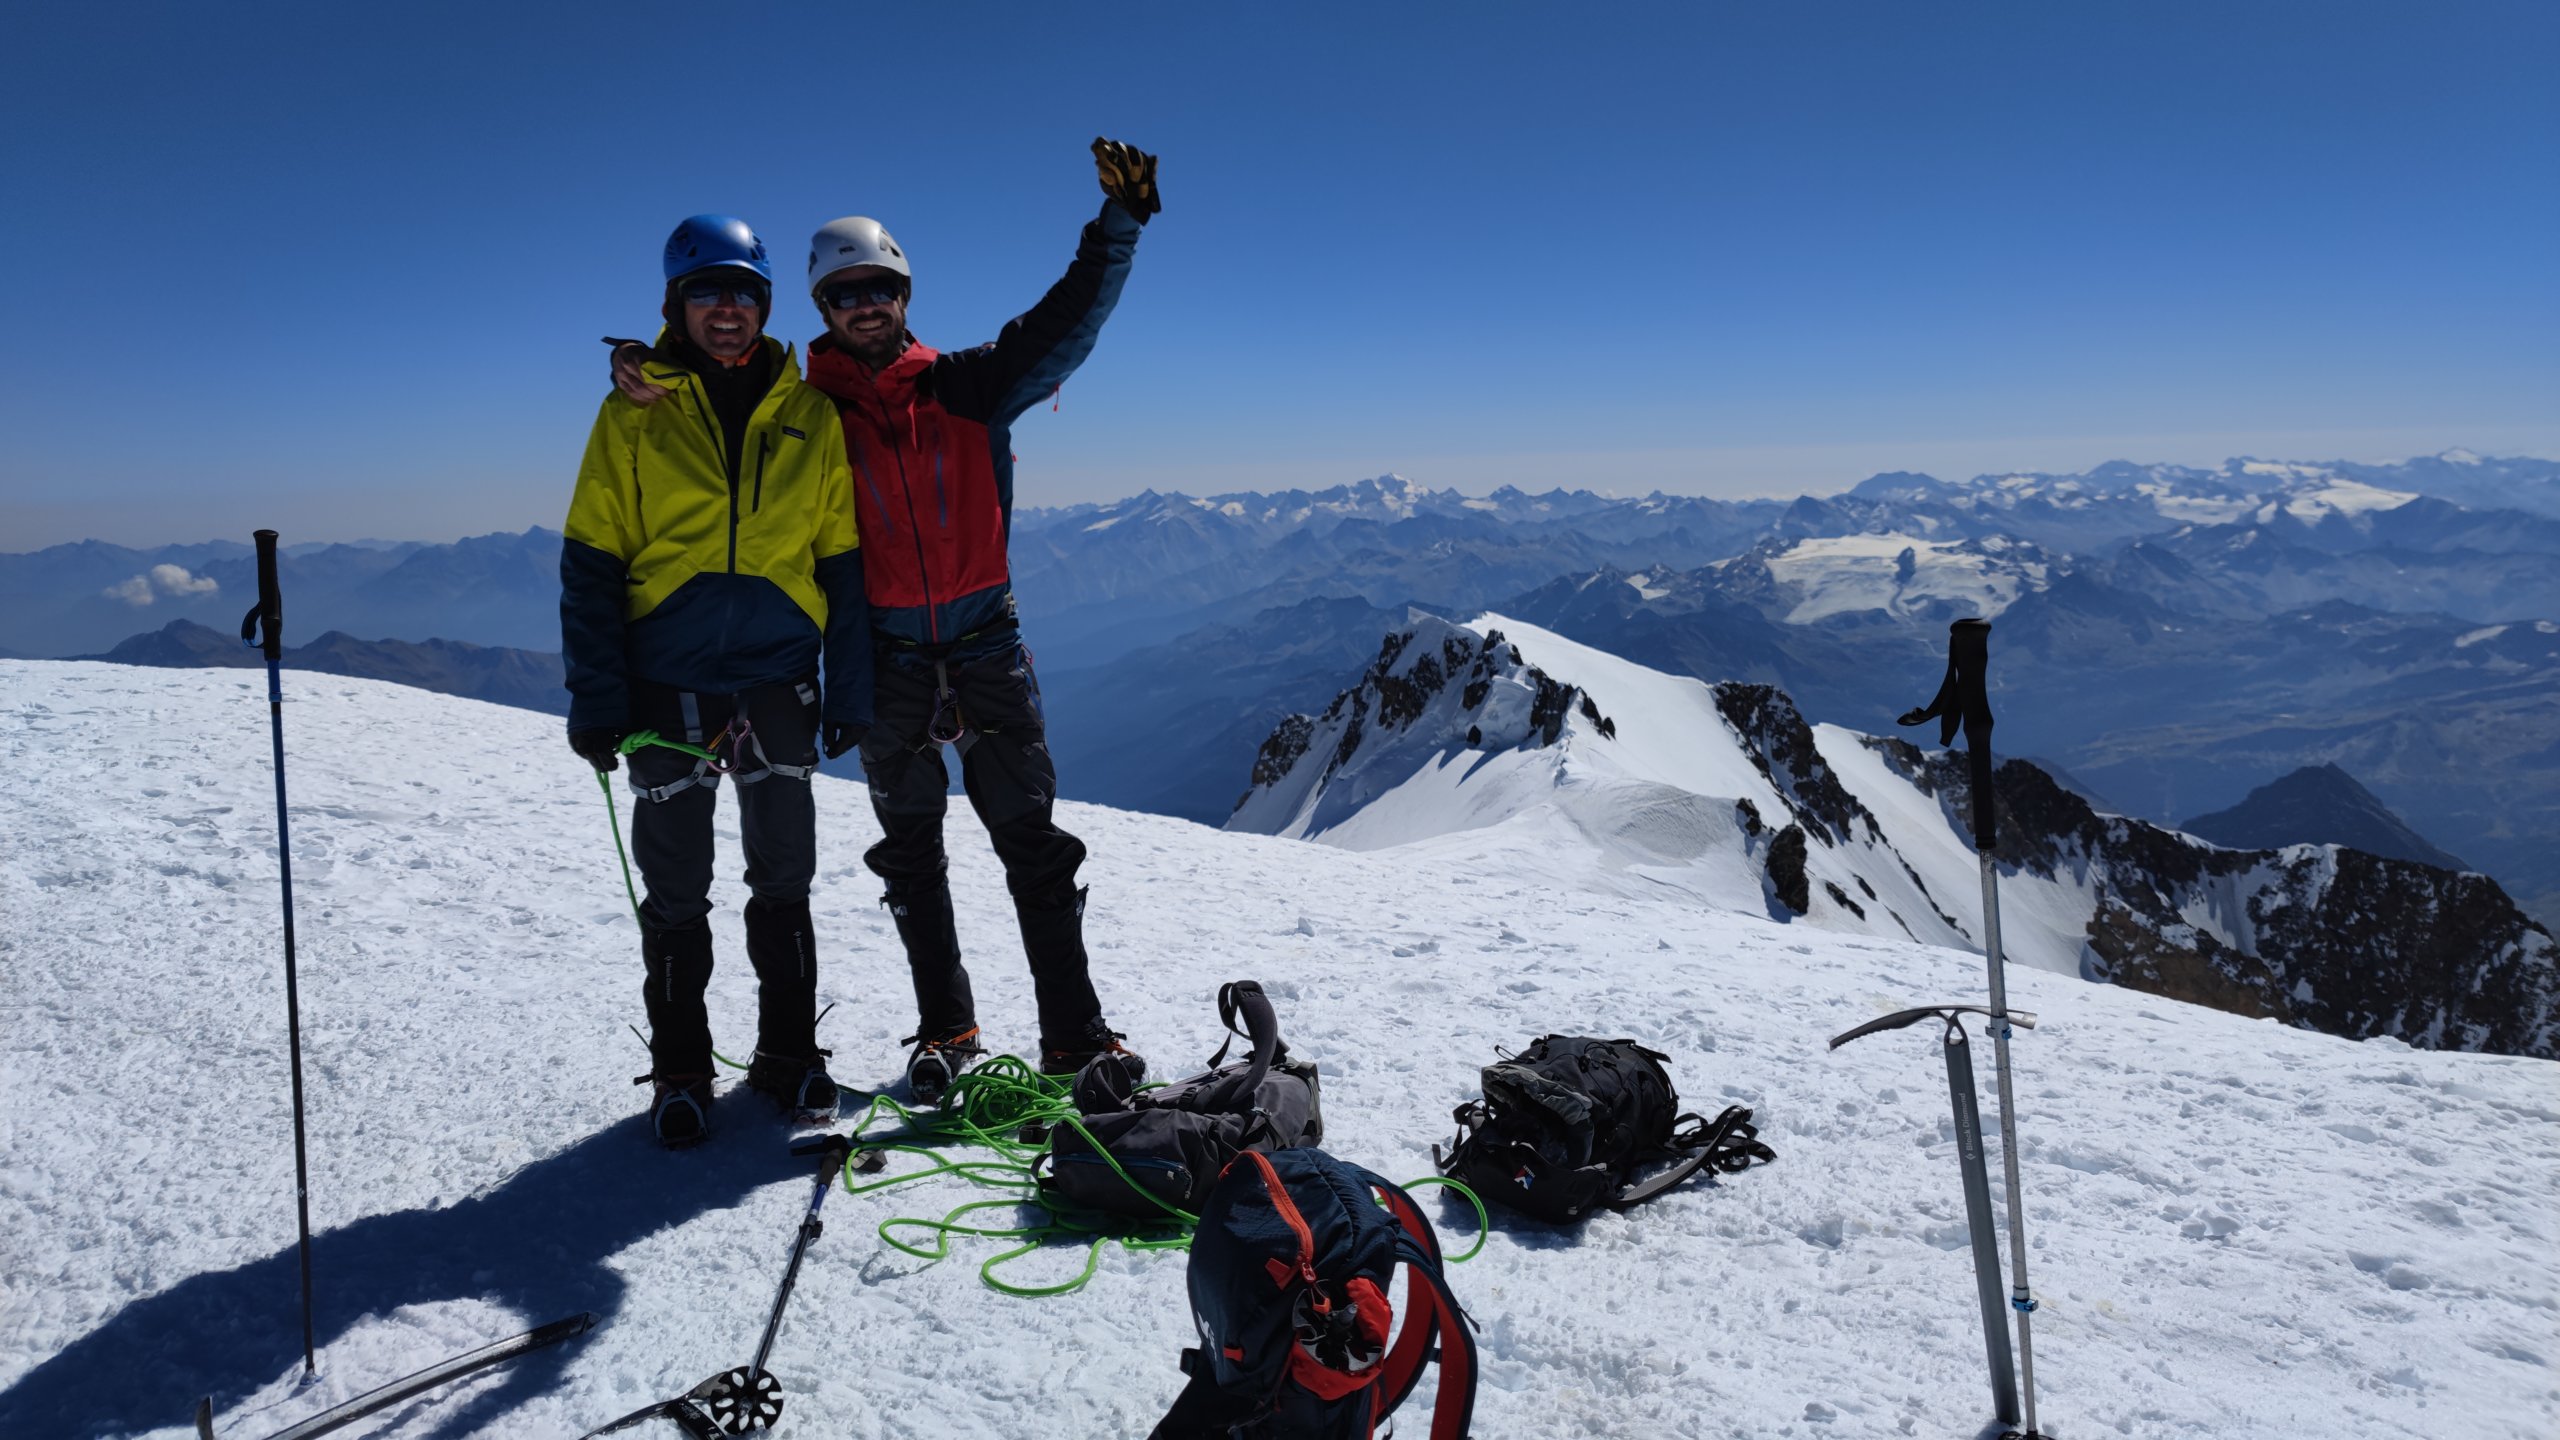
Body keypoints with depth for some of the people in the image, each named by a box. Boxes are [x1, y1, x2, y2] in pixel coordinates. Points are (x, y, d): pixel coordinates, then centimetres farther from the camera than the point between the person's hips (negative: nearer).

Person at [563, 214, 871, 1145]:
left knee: (784, 878, 10)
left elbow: (842, 561, 8)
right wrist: (595, 700, -7)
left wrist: (852, 691, 3)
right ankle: (679, 1069, 21)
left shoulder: (809, 415, 6)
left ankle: (789, 1051, 24)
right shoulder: (635, 414, 2)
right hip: (668, 686, -1)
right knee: (676, 890, 7)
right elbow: (592, 563, 0)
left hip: (778, 681, 1)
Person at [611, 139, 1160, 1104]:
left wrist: (1119, 221, -14)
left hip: (986, 645, 0)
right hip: (886, 660, 1)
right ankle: (945, 1032, 24)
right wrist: (642, 373, -20)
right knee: (911, 853, 10)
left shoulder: (968, 385, 3)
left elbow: (1065, 323, -3)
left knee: (1034, 843, 0)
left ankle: (1076, 1036, 7)